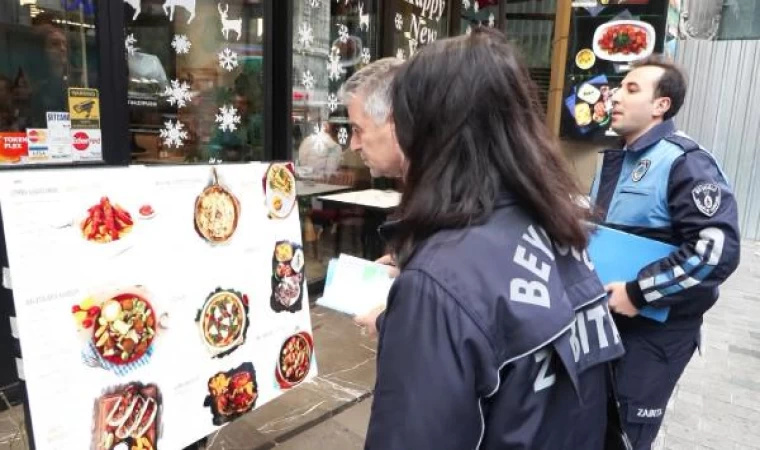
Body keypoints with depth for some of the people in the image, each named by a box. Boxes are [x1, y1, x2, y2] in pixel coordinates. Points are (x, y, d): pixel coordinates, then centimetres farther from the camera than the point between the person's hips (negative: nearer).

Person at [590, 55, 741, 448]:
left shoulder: (684, 163, -17)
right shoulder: (615, 159, 10)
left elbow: (718, 249, -27)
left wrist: (638, 293, -25)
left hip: (654, 328, -7)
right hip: (603, 316, 8)